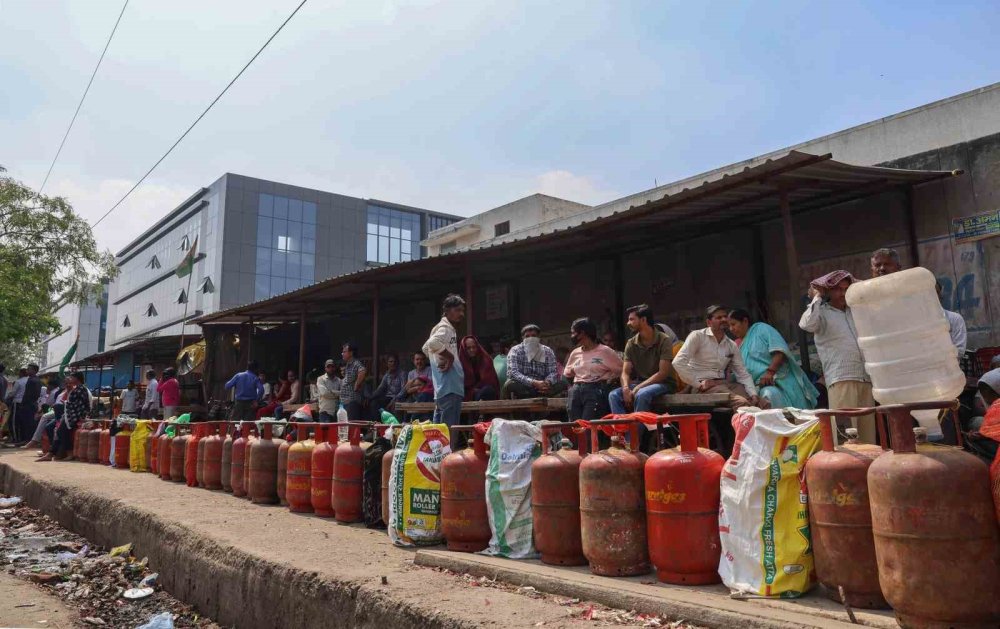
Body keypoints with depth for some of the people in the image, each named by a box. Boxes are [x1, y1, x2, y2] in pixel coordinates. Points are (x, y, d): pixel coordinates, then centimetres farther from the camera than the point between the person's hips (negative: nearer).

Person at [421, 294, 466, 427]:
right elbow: (432, 343, -31)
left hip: (443, 388, 10)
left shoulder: (448, 328, 20)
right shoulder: (445, 328, -10)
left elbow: (426, 348, 32)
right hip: (449, 388, -10)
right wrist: (449, 357, -18)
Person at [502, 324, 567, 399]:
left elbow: (553, 372, -3)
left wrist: (548, 382, -28)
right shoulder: (515, 351, -5)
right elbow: (512, 372, -19)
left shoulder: (548, 351, 5)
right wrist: (533, 383, -33)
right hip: (522, 390, -3)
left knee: (563, 383, -18)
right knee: (510, 384, -33)